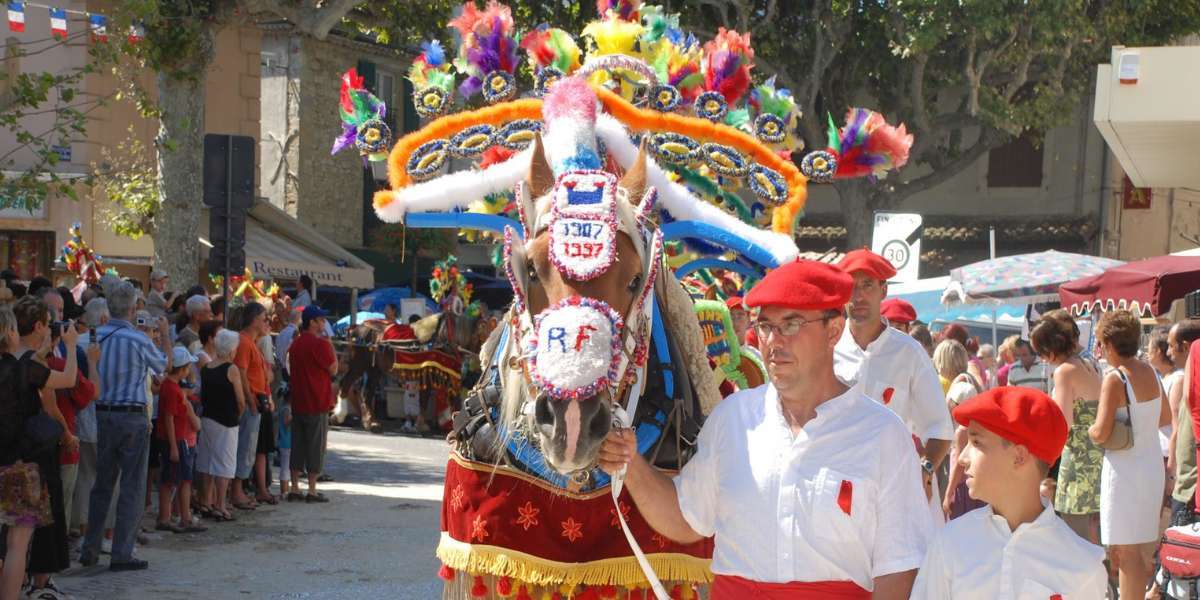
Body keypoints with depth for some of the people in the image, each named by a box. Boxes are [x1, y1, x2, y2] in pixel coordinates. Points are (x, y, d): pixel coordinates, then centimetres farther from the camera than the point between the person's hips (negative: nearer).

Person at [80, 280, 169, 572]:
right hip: (132, 418, -5)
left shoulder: (96, 336, 0)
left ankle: (90, 550, 18)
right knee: (132, 488, 2)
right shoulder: (138, 341, -13)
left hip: (103, 415, 5)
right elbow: (164, 366, 5)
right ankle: (122, 554, 1)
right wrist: (165, 337, 21)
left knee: (102, 484, 15)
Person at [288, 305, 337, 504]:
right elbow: (333, 369, -8)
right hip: (317, 404, -7)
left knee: (297, 445, 11)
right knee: (316, 446, -1)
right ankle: (312, 490, -1)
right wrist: (331, 346, -2)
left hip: (298, 403, 7)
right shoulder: (320, 343, -14)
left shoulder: (295, 344, 11)